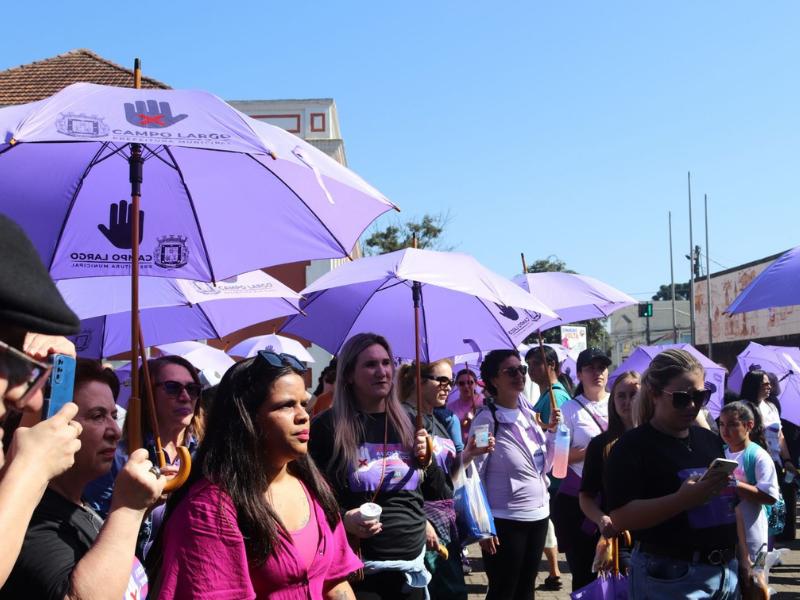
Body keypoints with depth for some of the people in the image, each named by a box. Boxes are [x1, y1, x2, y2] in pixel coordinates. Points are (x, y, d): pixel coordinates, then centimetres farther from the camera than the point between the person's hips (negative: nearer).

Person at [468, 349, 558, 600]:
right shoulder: (487, 420, -14)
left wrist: (552, 431, 0)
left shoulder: (529, 414, 6)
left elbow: (544, 466, 12)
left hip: (539, 515, 7)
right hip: (505, 520, -7)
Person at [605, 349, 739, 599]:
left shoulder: (711, 440, 9)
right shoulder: (633, 446, -11)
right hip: (669, 578, -6)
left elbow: (727, 507, 18)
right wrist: (683, 499, -28)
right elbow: (620, 517, -20)